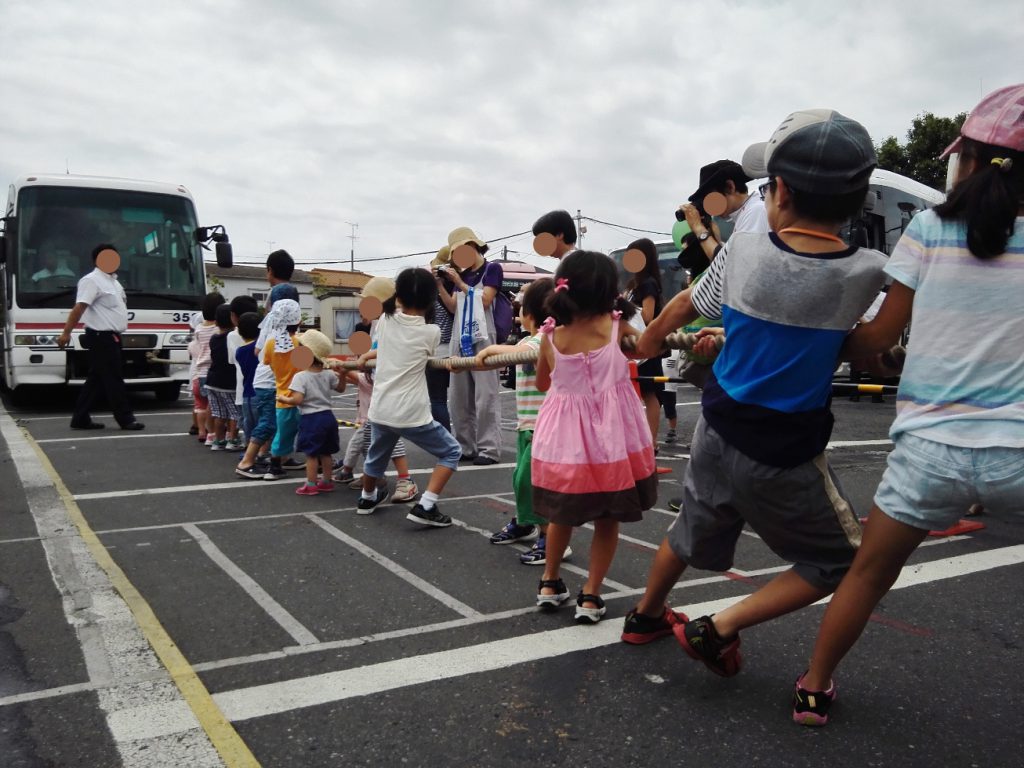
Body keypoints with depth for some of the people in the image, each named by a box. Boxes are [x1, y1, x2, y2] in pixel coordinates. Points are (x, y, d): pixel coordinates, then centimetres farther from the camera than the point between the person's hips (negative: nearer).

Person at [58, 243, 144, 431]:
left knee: (96, 380, 11)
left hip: (110, 337, 9)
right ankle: (125, 418, 3)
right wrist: (66, 332, -28)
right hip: (101, 338, -9)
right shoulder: (92, 280, -12)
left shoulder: (112, 281, 17)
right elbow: (79, 308, -22)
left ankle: (81, 419, 17)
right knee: (113, 379, -3)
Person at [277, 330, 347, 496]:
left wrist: (283, 399, -7)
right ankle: (326, 481, 24)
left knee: (311, 454, 2)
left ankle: (311, 485, 7)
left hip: (311, 419, -6)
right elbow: (341, 388, 17)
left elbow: (297, 400, -23)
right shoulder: (328, 374, 3)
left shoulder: (300, 376, -15)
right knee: (325, 452, 16)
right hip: (328, 415, 6)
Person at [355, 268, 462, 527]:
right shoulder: (431, 332, -7)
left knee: (377, 455, 31)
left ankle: (367, 498, 54)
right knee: (450, 452, 11)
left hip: (380, 410, 5)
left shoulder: (385, 320, 1)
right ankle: (425, 507, 1)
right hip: (411, 414, -5)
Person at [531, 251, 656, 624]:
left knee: (562, 516, 23)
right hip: (611, 441, -2)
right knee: (607, 521, 14)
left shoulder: (551, 336, -5)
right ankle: (590, 596, 17)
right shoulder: (616, 327, -9)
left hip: (564, 439, 2)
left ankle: (549, 583, 35)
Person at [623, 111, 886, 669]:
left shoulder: (742, 252, -9)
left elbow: (681, 310, 8)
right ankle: (717, 631, 12)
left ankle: (646, 615, 49)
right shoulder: (868, 273, -14)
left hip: (717, 432, 4)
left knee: (693, 531, 28)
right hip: (783, 456, -4)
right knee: (841, 562, 16)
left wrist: (647, 342, 30)